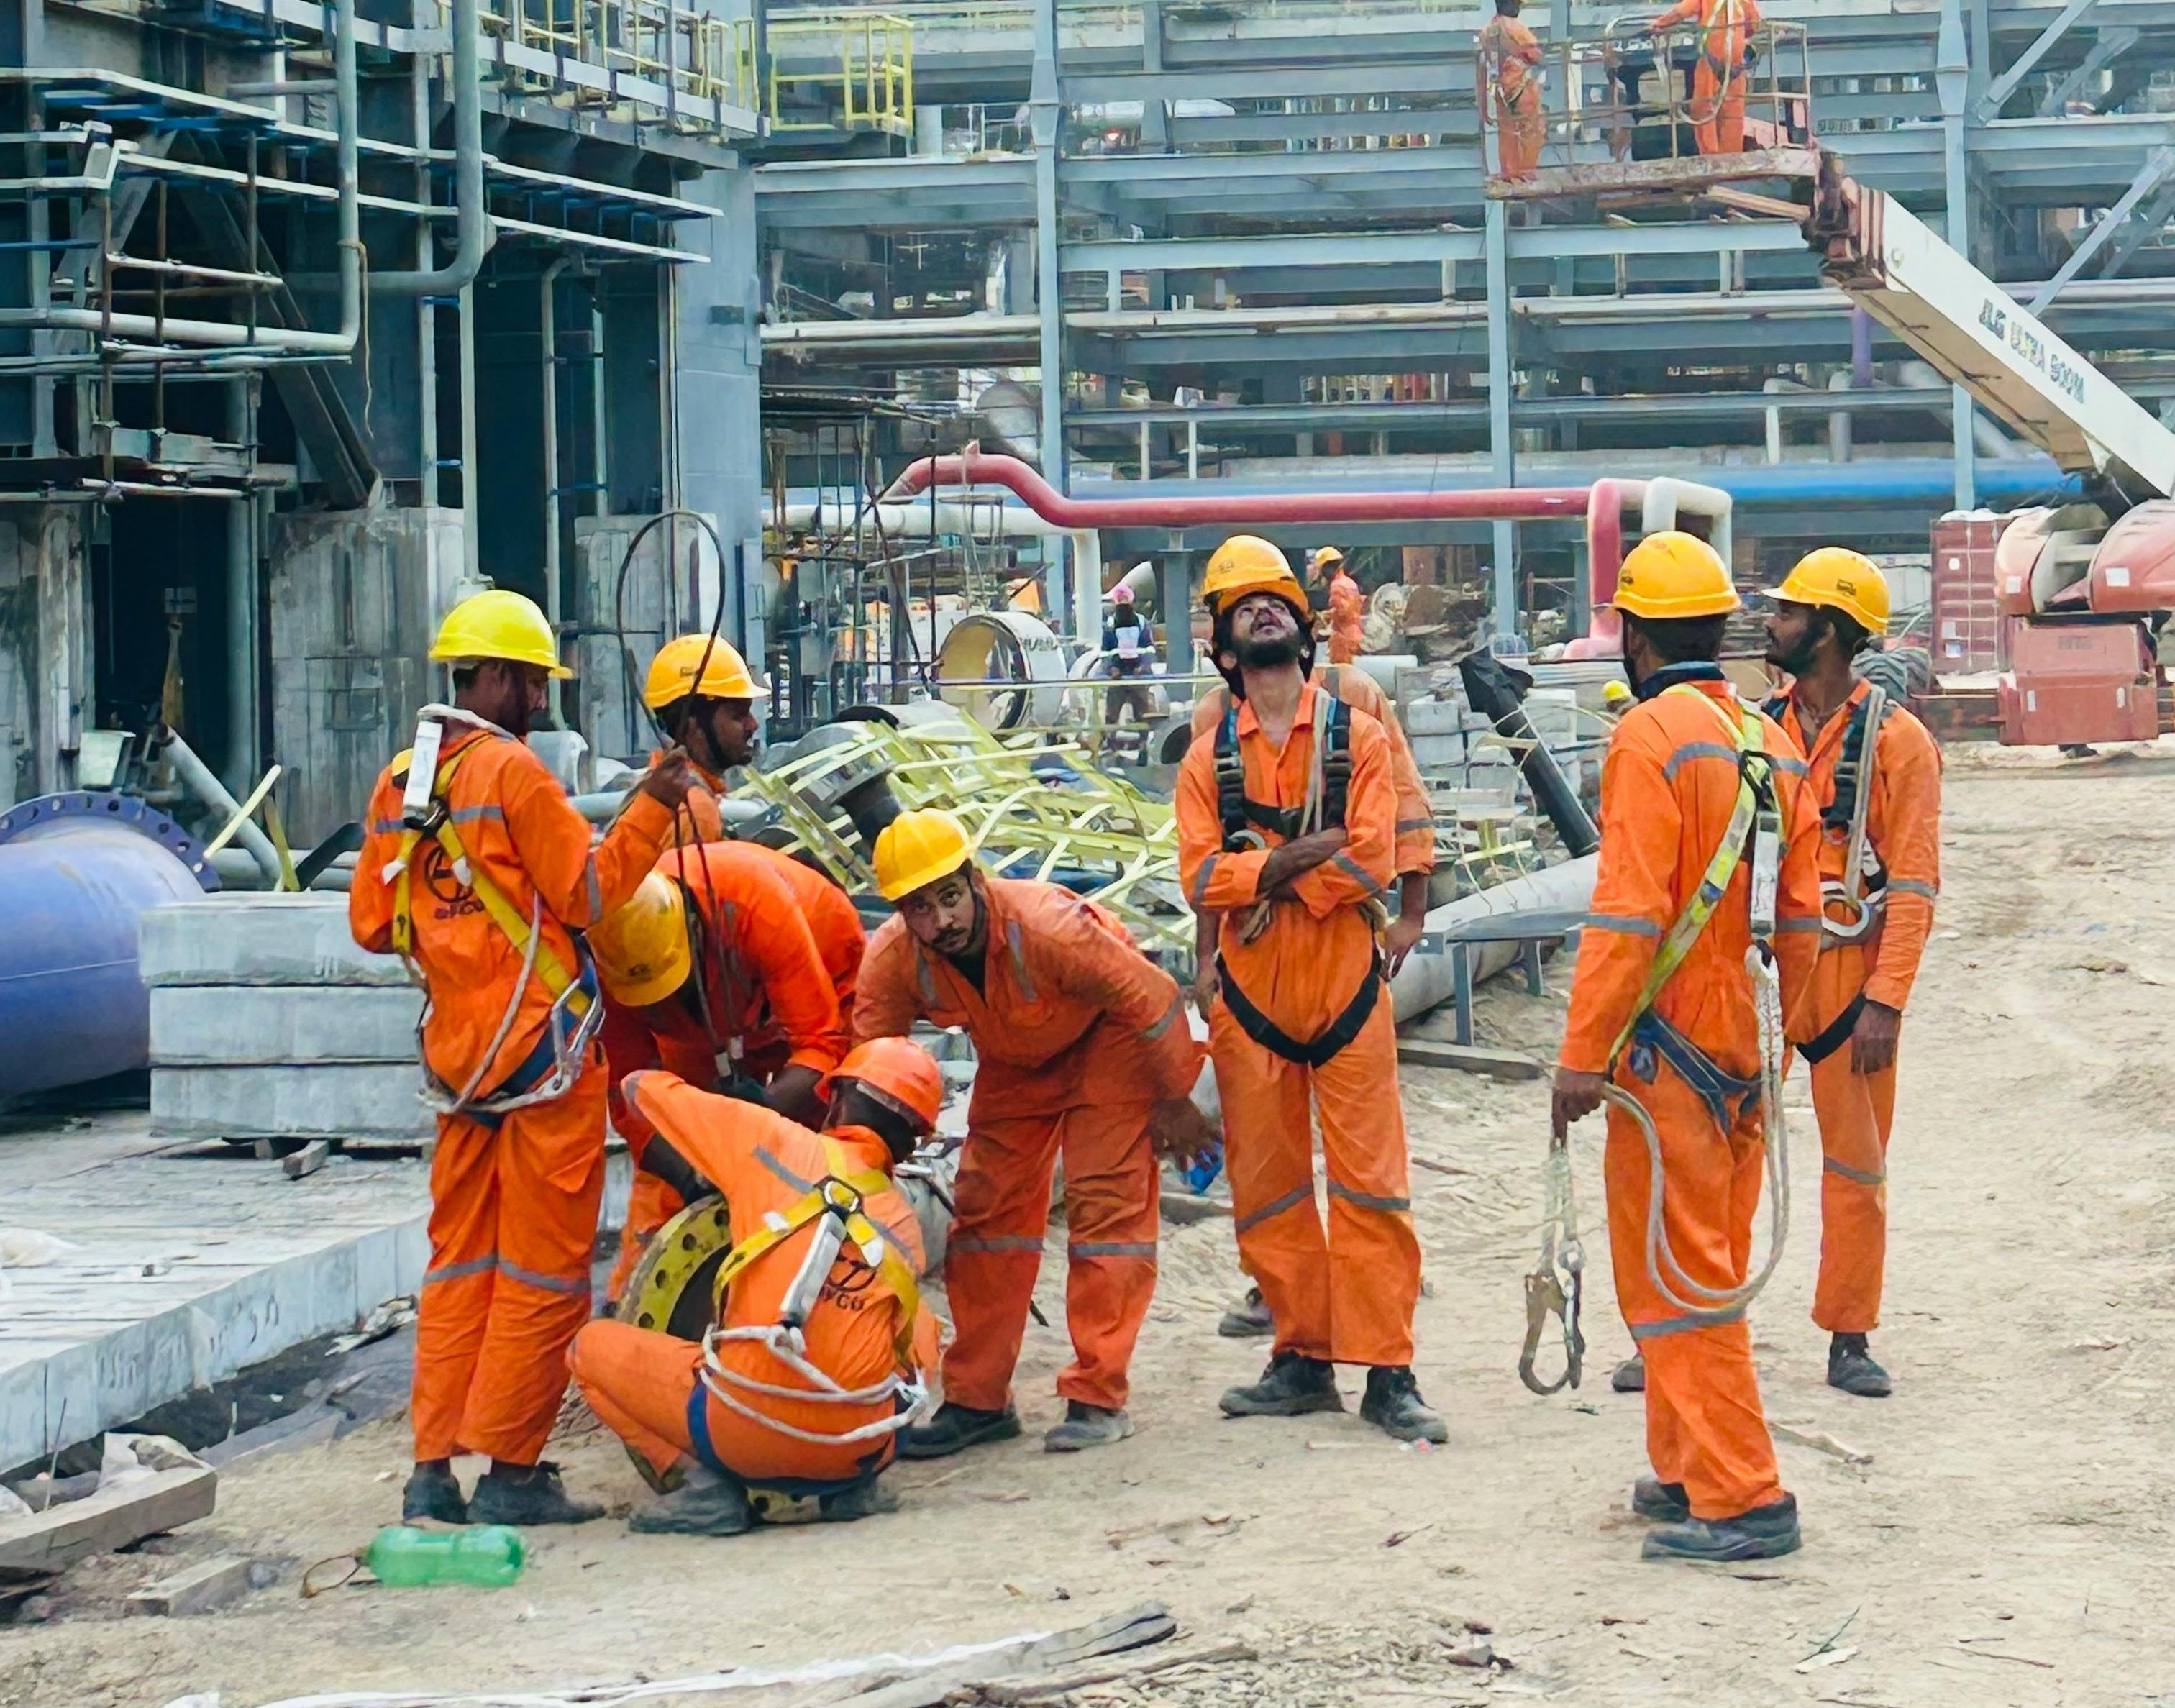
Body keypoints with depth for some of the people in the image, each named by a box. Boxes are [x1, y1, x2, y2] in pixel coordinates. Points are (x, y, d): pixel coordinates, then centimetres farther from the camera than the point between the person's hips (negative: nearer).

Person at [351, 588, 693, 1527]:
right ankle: (511, 1472, 0)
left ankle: (434, 1467, 10)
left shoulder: (398, 782, 9)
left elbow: (371, 924, 13)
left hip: (457, 1052, 7)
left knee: (461, 1257, 12)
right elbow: (589, 892, -12)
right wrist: (650, 809, -6)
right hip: (543, 1050, -7)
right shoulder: (511, 772, -13)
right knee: (543, 1269, -1)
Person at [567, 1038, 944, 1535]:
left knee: (594, 1346, 19)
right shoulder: (906, 1228, 14)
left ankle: (701, 1479, 2)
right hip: (862, 1449, 4)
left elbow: (643, 1087, 14)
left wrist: (702, 1170, 33)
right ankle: (852, 1486, 14)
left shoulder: (775, 1142, 3)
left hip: (747, 1432, -4)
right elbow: (919, 1352, 18)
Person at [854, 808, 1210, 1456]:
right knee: (987, 1205, 3)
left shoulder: (1048, 927, -40)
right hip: (1012, 1058, 5)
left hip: (1105, 1036, -5)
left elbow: (1151, 998, -26)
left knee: (1105, 1202, -12)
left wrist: (1173, 1102, -15)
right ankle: (978, 1400, 9)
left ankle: (1097, 1397, -10)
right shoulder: (892, 959, -27)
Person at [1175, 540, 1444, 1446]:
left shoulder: (1356, 736, 2)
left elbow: (1371, 861, -9)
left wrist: (1263, 879, -13)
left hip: (1345, 982, -2)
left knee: (1368, 1181, -5)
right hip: (1251, 992, 2)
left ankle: (1386, 1372, -3)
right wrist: (1302, 856, -17)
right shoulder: (1209, 758, 8)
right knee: (1265, 1185, 5)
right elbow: (1201, 877, -5)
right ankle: (1302, 1360, 14)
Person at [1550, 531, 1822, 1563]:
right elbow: (1799, 920, 13)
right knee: (1709, 1271, 18)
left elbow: (1629, 912, -19)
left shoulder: (1652, 735, -13)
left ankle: (1741, 1499, -6)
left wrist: (1582, 1054, -17)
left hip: (1669, 1049, -8)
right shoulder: (1771, 744, 10)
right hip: (1748, 1052, 8)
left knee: (1673, 1277, -4)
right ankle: (1687, 1472, 27)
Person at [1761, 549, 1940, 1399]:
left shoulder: (1895, 740, -7)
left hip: (1847, 970, -3)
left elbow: (1913, 885, -9)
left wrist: (1885, 1002, -16)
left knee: (1856, 1161, 6)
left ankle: (1849, 1339, 15)